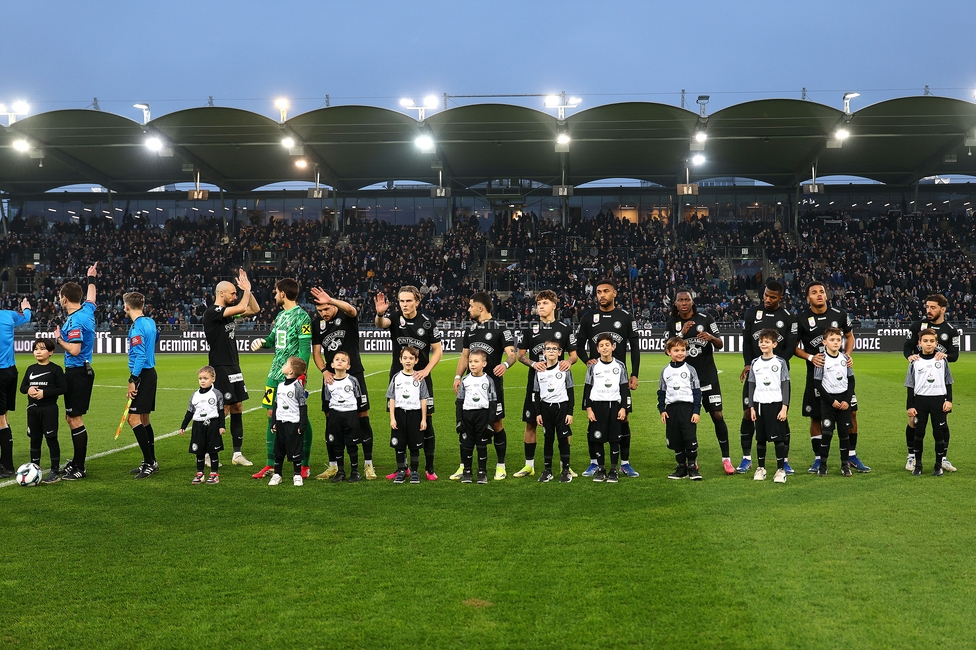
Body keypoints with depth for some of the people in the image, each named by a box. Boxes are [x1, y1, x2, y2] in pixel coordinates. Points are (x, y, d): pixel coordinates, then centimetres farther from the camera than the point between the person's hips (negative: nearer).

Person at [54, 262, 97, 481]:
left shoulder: (74, 321, -19)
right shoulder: (87, 310, 8)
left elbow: (74, 349, -25)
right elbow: (91, 296, 31)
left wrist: (58, 339, -9)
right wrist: (91, 279, 44)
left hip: (77, 373, -10)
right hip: (82, 371, 10)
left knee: (75, 419, -5)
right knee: (71, 418, 17)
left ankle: (79, 468, 0)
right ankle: (76, 462, 26)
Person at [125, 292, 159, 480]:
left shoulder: (137, 327, -16)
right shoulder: (150, 322, 10)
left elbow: (140, 356, -21)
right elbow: (155, 336, 32)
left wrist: (133, 381, -20)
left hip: (142, 374, -9)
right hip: (150, 372, 9)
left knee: (134, 418, -9)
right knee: (143, 419, 14)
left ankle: (150, 463, -9)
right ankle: (150, 462, 20)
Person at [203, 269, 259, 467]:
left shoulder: (229, 310, 11)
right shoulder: (212, 312, -14)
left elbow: (255, 309, 15)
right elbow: (242, 308, -25)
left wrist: (248, 289, 5)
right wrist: (246, 290, -9)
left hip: (234, 367, 8)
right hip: (220, 368, -8)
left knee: (237, 408, 9)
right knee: (223, 410, -6)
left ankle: (237, 453, 15)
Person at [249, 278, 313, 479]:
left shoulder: (301, 317, -11)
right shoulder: (281, 315, 15)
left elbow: (305, 348, -15)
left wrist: (300, 374, -21)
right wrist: (262, 341, 4)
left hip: (292, 376, -9)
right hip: (275, 374, 9)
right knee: (272, 415, 10)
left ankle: (304, 465, 9)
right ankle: (271, 464, 18)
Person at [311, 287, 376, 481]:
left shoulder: (346, 316, -7)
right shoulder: (317, 323, 4)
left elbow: (351, 309, -33)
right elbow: (316, 351, 7)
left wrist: (331, 300, -47)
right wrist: (324, 371, -10)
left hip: (354, 374, -4)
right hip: (331, 377, 4)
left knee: (362, 417, -4)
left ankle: (368, 464, 6)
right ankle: (333, 465, 16)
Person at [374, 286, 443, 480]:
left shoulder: (428, 321, -5)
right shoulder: (395, 318, -5)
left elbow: (438, 350, 0)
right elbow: (380, 324, -28)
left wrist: (426, 370, -14)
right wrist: (379, 314, -51)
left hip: (421, 376, -1)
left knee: (426, 420, -1)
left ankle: (430, 468, 9)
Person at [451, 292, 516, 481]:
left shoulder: (500, 329, -4)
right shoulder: (470, 330, 14)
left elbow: (511, 353, -11)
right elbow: (464, 356, 16)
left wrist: (506, 364, -33)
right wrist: (458, 376, 2)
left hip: (493, 383, -5)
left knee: (497, 424, 1)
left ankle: (500, 465, 14)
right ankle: (464, 466, 13)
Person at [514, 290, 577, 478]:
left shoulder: (565, 329, 4)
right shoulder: (530, 328, 6)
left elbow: (574, 354, 6)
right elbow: (520, 355, 7)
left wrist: (569, 361, -18)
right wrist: (533, 363, -13)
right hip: (535, 381, 1)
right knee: (531, 424, 5)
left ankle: (565, 465, 14)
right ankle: (529, 465, 16)